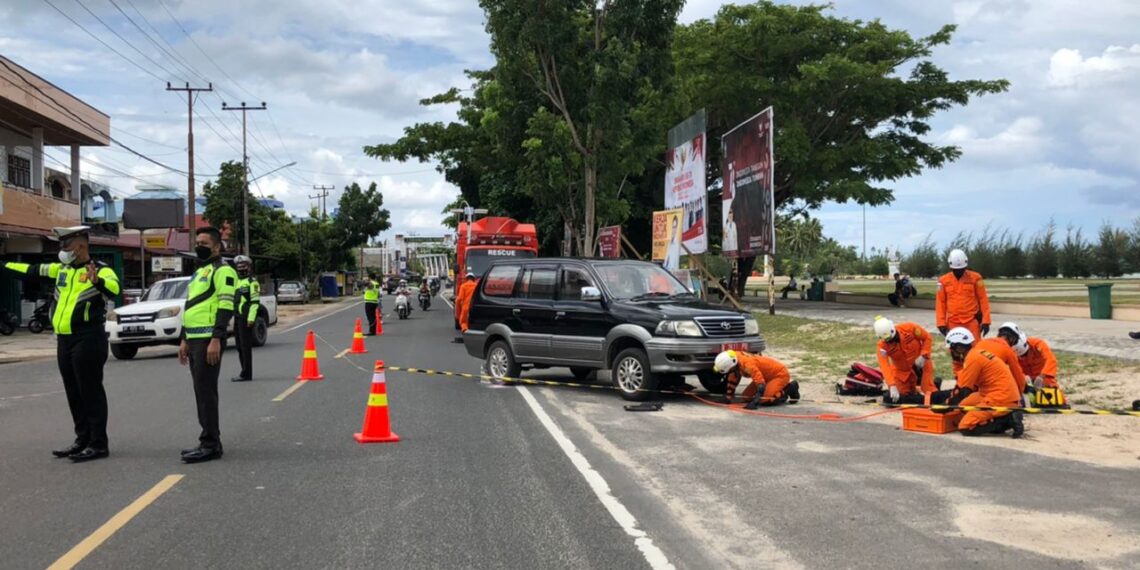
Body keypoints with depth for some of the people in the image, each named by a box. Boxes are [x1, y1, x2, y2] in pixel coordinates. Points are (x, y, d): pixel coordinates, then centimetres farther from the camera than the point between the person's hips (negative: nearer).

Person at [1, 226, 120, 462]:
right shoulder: (61, 269, 14)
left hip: (88, 340, -8)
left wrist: (97, 281, -48)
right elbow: (32, 270, 26)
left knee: (91, 392, -6)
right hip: (64, 340, 8)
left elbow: (113, 288, -29)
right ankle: (83, 439, 23)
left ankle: (98, 444, -2)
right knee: (74, 393, 13)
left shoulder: (101, 270, -9)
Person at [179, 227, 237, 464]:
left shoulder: (223, 271, -8)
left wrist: (216, 339, -24)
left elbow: (226, 307, -17)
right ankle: (209, 441, 18)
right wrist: (184, 340, 21)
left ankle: (210, 445, -8)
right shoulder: (199, 272, 23)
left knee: (205, 391, -11)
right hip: (194, 339, 10)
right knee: (202, 392, 12)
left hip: (208, 340, -10)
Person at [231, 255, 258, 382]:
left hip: (246, 318, -9)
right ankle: (245, 373, 18)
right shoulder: (237, 281, 21)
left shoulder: (252, 282, -7)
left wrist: (251, 318, -21)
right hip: (237, 317, 9)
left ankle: (246, 374, -8)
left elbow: (255, 301, -14)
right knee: (240, 346, 11)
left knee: (245, 345, -9)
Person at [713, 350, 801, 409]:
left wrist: (755, 403, -44)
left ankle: (789, 389, -1)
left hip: (780, 373, -9)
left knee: (764, 400, -26)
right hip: (767, 375, 9)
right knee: (747, 396, 4)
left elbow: (760, 384, -39)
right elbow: (733, 379, 7)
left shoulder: (748, 364, -36)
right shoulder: (735, 357, -10)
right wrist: (728, 396, 7)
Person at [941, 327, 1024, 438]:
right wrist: (948, 401, 19)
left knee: (966, 427, -12)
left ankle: (1008, 419, -10)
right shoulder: (977, 353, 15)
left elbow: (963, 390, -11)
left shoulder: (973, 358, -14)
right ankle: (1006, 417, 8)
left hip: (1001, 400, -10)